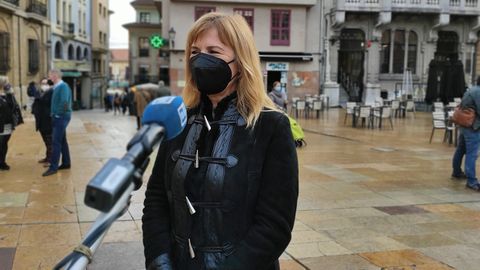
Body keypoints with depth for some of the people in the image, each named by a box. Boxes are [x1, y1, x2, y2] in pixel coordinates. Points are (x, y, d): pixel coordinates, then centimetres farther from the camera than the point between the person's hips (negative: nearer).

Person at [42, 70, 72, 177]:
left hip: (61, 117, -9)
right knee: (62, 141, 14)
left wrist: (58, 113, -17)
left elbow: (64, 102, -26)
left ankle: (53, 167, -7)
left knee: (56, 142, -9)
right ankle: (66, 163, 22)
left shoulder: (63, 86, -16)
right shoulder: (57, 87, 13)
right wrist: (53, 113, 6)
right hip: (58, 117, 9)